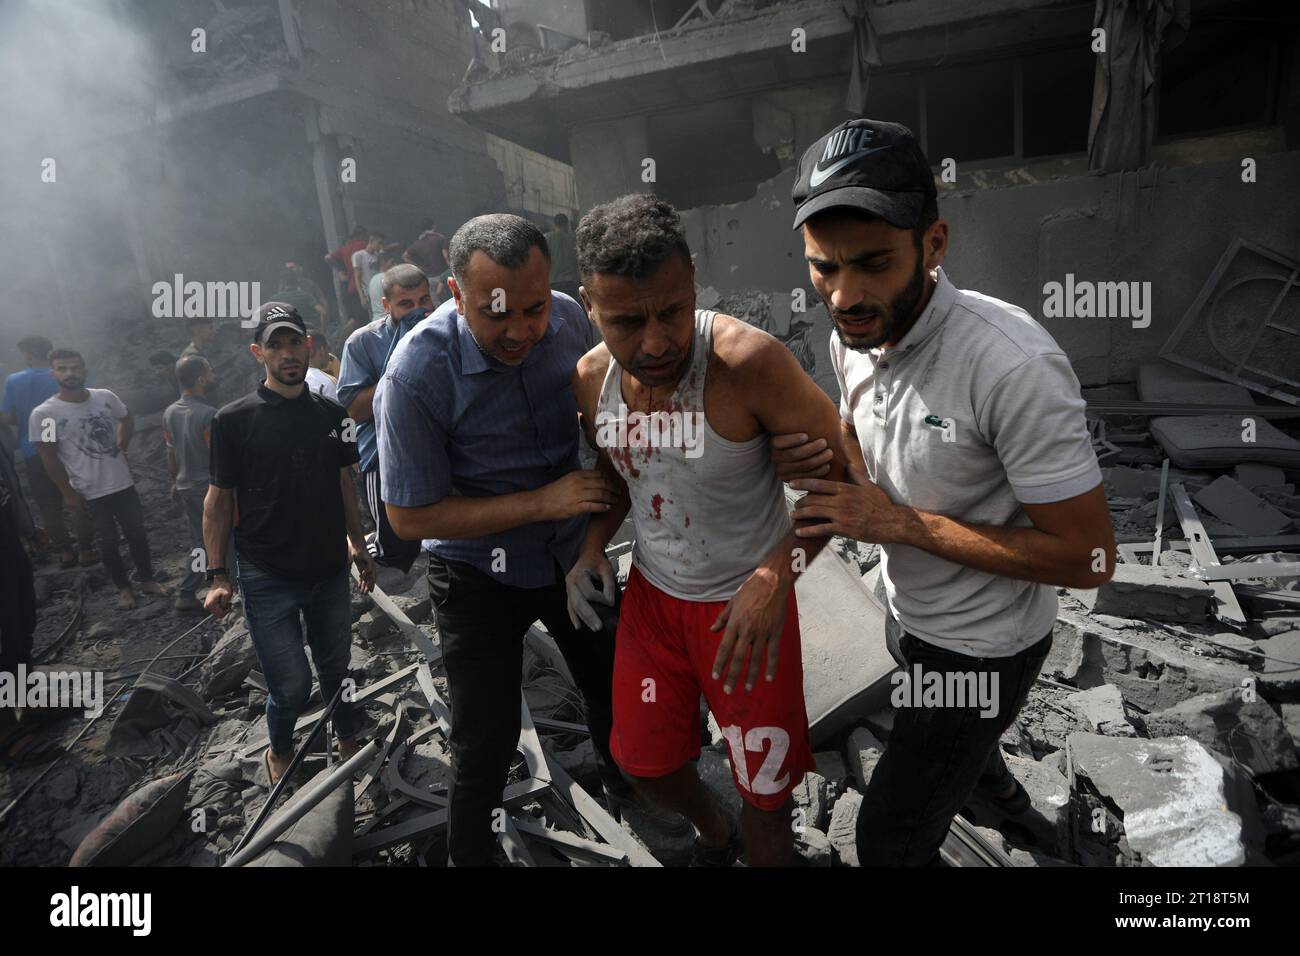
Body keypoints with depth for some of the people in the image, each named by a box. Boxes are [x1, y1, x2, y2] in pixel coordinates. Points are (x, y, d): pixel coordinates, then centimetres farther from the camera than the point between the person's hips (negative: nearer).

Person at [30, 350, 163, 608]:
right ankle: (123, 587, 27)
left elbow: (127, 420, 16)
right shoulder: (43, 414, -15)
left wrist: (121, 447, 6)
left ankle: (147, 579, 31)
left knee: (137, 533, 13)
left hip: (123, 482, 3)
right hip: (90, 492, -3)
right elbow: (49, 458, -8)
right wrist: (68, 492, -5)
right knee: (108, 541, 10)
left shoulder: (105, 397, -5)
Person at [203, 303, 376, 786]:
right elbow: (219, 497, -4)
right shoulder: (234, 419, -7)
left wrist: (357, 544, 14)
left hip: (330, 570, 4)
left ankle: (348, 741, 40)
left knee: (336, 668, 16)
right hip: (268, 578, -3)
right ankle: (280, 751, 31)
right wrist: (218, 574, -6)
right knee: (291, 685, 0)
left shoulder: (332, 415, 4)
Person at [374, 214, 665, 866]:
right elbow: (411, 517, -21)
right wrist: (542, 502, -27)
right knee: (486, 741, 4)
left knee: (613, 693, 22)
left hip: (571, 552, 5)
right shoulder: (417, 374, -29)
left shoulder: (568, 318, -14)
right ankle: (469, 853, 36)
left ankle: (624, 789, 53)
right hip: (479, 574, -4)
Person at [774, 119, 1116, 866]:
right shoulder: (853, 336, -11)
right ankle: (992, 777, 71)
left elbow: (1089, 557, -28)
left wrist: (899, 522, -30)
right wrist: (813, 458, -16)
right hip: (909, 611, 8)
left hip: (983, 650, -7)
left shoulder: (1012, 365, -34)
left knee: (888, 844, 5)